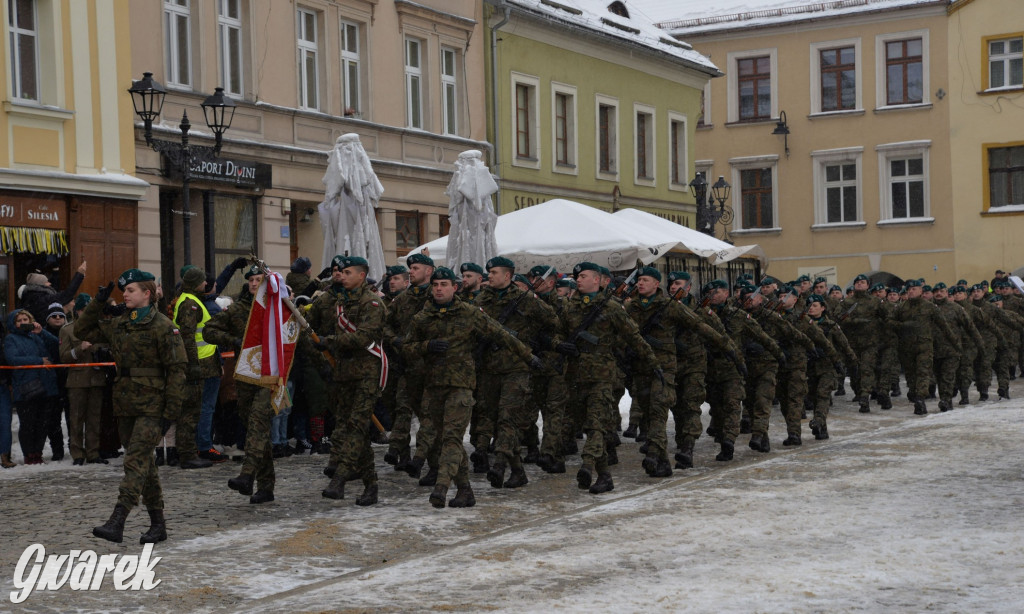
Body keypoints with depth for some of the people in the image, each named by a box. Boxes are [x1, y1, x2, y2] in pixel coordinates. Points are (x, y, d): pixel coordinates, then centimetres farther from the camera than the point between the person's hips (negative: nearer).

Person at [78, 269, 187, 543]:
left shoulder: (162, 326, -8)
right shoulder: (118, 325, 13)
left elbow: (176, 368, -10)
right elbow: (83, 331, 19)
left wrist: (172, 407, -14)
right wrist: (98, 303, 9)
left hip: (151, 405, -7)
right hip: (126, 403, 7)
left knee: (136, 461, -15)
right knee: (145, 463, 11)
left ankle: (117, 522, -22)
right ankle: (158, 524, 18)